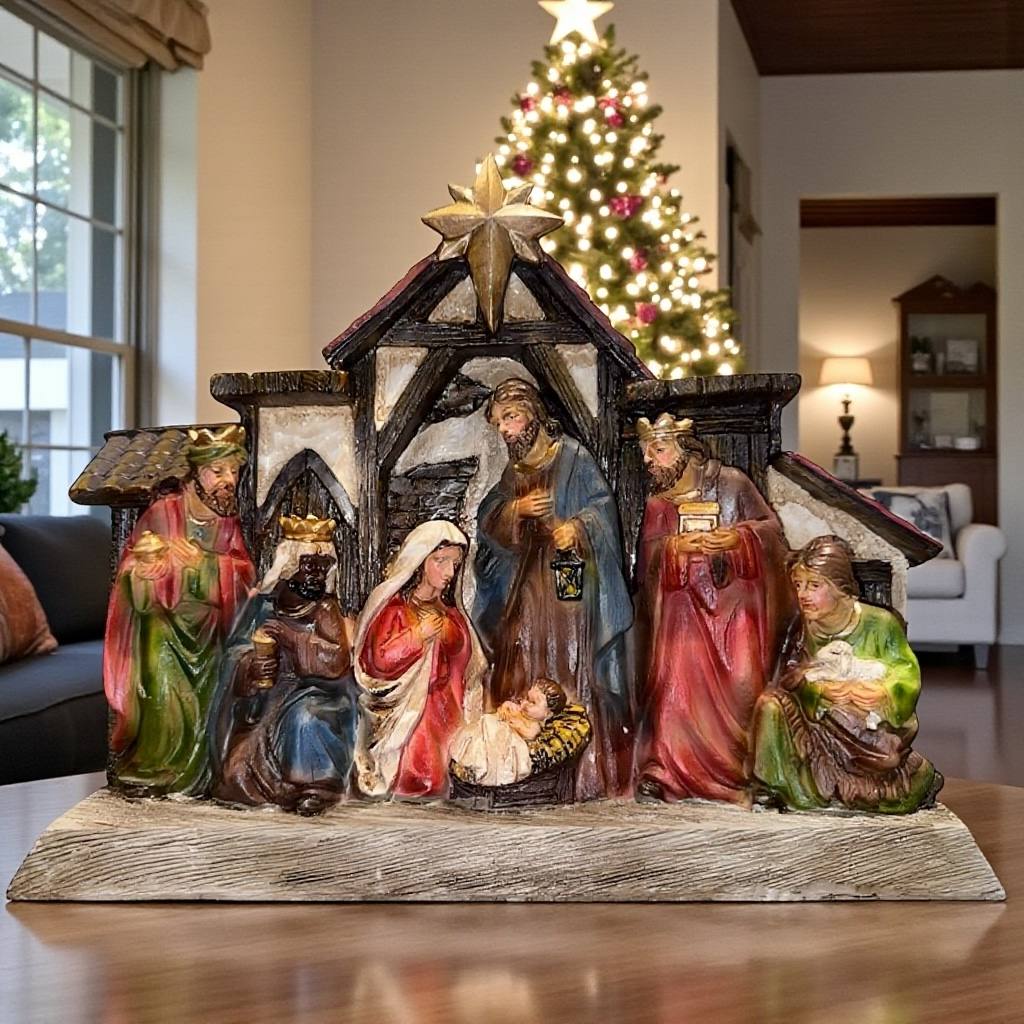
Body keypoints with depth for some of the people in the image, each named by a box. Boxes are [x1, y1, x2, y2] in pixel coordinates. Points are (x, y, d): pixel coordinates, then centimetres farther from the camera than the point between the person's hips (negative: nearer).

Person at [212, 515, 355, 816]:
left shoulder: (325, 610, -1)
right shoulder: (264, 605, 3)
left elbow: (336, 662, -16)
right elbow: (236, 662, 1)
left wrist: (288, 635, -18)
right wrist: (252, 671, -21)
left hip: (315, 696, -1)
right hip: (268, 701, 1)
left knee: (304, 716, -34)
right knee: (240, 774, -15)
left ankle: (315, 786, -22)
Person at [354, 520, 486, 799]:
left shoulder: (451, 612, 11)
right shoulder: (394, 607, -8)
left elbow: (468, 671, 18)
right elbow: (375, 662, -15)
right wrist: (418, 635, -18)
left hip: (448, 723, 6)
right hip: (409, 721, -6)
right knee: (414, 785, -10)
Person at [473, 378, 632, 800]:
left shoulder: (571, 455, -1)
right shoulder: (512, 469, 17)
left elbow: (602, 505, -8)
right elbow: (486, 519, 13)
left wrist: (577, 526, -28)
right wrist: (515, 509, -7)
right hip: (526, 584, 6)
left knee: (572, 668, -9)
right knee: (524, 670, 1)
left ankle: (589, 772, -6)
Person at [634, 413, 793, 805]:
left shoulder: (731, 482, 2)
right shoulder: (657, 503, 11)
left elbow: (771, 526, 2)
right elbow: (647, 554, 3)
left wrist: (739, 537, -16)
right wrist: (674, 547, -16)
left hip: (735, 600, -2)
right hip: (684, 603, 2)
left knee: (743, 684, -9)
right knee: (676, 680, -7)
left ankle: (753, 772, 0)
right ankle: (658, 770, -2)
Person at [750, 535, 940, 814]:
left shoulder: (880, 623, -10)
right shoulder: (801, 627, -4)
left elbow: (907, 673, -8)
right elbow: (788, 679, -9)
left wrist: (885, 692, -27)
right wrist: (820, 690, -26)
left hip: (875, 725, -1)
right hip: (820, 721, 1)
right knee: (771, 704, -22)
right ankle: (770, 788, -12)